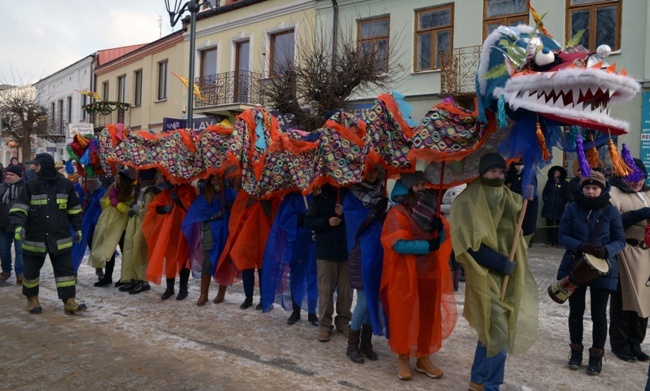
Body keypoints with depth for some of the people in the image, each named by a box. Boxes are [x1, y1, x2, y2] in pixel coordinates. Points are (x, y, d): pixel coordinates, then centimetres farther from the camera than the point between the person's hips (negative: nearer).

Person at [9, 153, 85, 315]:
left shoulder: (66, 185, 1)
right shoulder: (31, 186, -1)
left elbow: (74, 210, 9)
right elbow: (19, 208, -8)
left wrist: (77, 229, 10)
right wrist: (19, 225, -25)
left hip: (60, 238, 0)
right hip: (35, 238, 0)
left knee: (66, 270, 0)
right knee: (31, 270, 12)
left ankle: (69, 302, 5)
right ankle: (32, 299, 32)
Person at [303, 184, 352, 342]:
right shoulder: (320, 198, 2)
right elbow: (308, 222, 0)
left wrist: (344, 214, -18)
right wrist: (327, 222, -14)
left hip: (347, 251, 1)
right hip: (325, 251, 0)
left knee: (346, 289, 9)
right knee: (325, 290, 4)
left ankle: (343, 322, 25)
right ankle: (325, 325, 15)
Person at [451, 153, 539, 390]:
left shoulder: (509, 198, 10)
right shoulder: (467, 201, -10)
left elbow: (527, 228, 6)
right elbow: (469, 244, -15)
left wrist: (529, 202, -9)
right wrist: (501, 263, -16)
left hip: (509, 275, 6)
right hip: (485, 275, -6)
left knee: (490, 330, 15)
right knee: (498, 333, -5)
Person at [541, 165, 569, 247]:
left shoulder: (565, 183, 4)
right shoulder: (549, 182, 13)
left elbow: (567, 196, 4)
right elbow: (544, 192, 15)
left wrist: (562, 202, -5)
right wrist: (546, 200, 3)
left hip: (559, 208, -2)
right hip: (548, 207, 2)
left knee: (557, 224, -1)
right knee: (549, 224, 2)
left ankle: (556, 242, 5)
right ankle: (550, 241, 7)